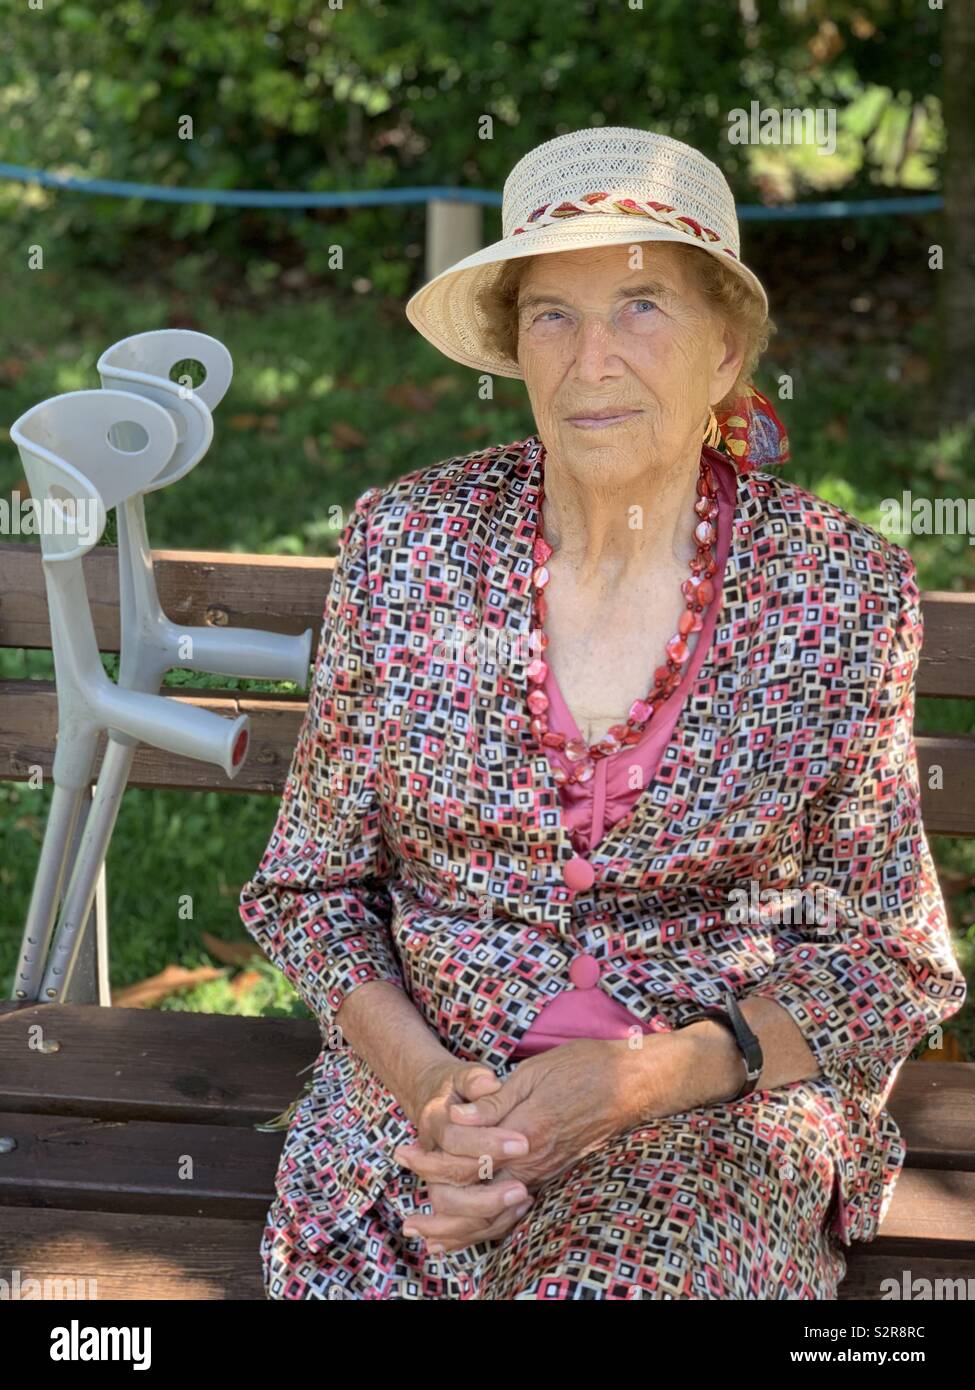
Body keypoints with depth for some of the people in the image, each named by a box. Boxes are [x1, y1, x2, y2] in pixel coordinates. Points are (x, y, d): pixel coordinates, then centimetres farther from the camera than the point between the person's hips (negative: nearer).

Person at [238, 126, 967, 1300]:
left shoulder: (840, 589, -6)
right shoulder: (404, 544, -3)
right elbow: (311, 883, 5)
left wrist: (646, 1079, -15)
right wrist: (428, 1082, -13)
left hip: (717, 1118, -1)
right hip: (417, 1083, 1)